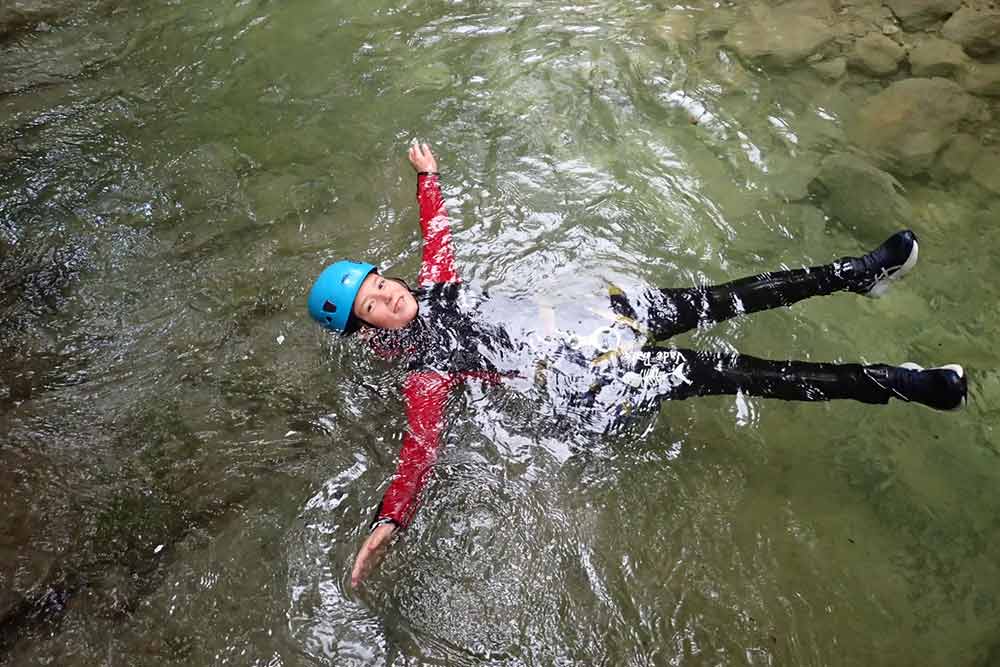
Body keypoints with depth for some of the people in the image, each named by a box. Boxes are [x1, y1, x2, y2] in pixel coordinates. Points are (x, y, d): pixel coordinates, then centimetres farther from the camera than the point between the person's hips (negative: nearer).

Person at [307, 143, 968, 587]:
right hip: (581, 385, -6)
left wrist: (428, 175, 31)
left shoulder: (433, 286, 9)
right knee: (722, 373, -12)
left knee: (725, 300, 2)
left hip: (581, 316, 7)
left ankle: (860, 272, 15)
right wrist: (389, 520, -31)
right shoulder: (425, 370, -9)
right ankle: (893, 382, -6)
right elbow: (421, 445, -18)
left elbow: (438, 228, 24)